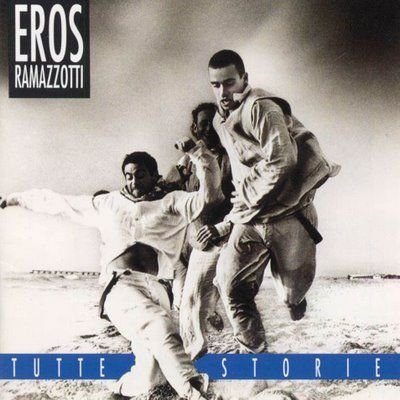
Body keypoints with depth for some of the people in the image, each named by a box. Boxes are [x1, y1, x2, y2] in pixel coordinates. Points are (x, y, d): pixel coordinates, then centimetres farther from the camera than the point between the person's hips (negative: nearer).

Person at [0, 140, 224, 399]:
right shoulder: (108, 203, 25)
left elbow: (210, 195, 5)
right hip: (120, 286, 0)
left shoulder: (172, 202, 18)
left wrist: (198, 153, -5)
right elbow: (60, 202, 33)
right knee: (161, 328, -33)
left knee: (149, 376, -16)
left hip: (157, 287, 1)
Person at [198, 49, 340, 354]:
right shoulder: (222, 120, 14)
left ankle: (294, 297, 46)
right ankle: (253, 351, 10)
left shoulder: (261, 107, -13)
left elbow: (282, 162, -22)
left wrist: (248, 199, -10)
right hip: (251, 218, 7)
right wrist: (227, 223, 14)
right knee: (231, 284, -5)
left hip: (288, 214, -7)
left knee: (292, 291, 7)